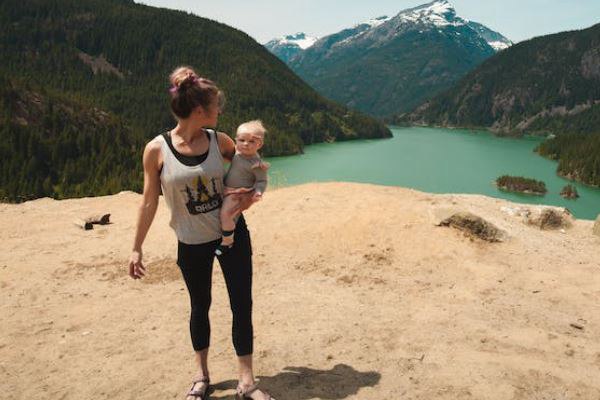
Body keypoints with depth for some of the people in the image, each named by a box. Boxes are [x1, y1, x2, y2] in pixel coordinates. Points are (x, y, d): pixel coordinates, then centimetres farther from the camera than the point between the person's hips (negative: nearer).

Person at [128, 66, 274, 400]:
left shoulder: (219, 140, -5)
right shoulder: (157, 150, -13)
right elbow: (150, 202, -6)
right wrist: (137, 248, -3)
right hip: (192, 243, -2)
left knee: (242, 305, 3)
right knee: (200, 306, 15)